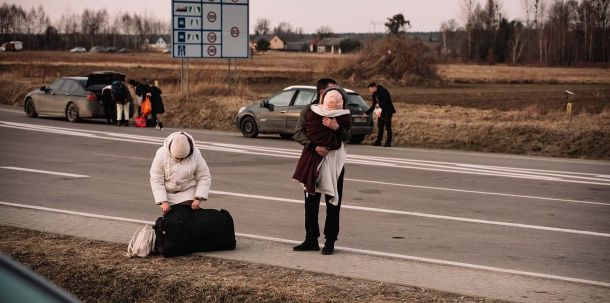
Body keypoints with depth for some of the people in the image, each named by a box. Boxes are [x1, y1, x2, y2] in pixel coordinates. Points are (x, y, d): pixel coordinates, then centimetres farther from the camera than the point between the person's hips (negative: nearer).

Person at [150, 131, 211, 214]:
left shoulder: (196, 155, -18)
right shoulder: (161, 154, -20)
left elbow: (204, 178, -12)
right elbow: (156, 180, -18)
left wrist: (198, 199, -23)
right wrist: (163, 202, -25)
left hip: (188, 193, -1)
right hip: (168, 194, 1)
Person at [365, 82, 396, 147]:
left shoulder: (383, 91, -13)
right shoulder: (374, 95, 12)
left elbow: (387, 101, -22)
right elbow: (373, 105, 18)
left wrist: (379, 104, -26)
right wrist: (367, 113, 15)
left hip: (388, 111, -8)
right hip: (381, 112, 8)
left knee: (388, 127, -7)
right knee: (380, 126, 9)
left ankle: (388, 143, -5)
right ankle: (378, 141, 15)